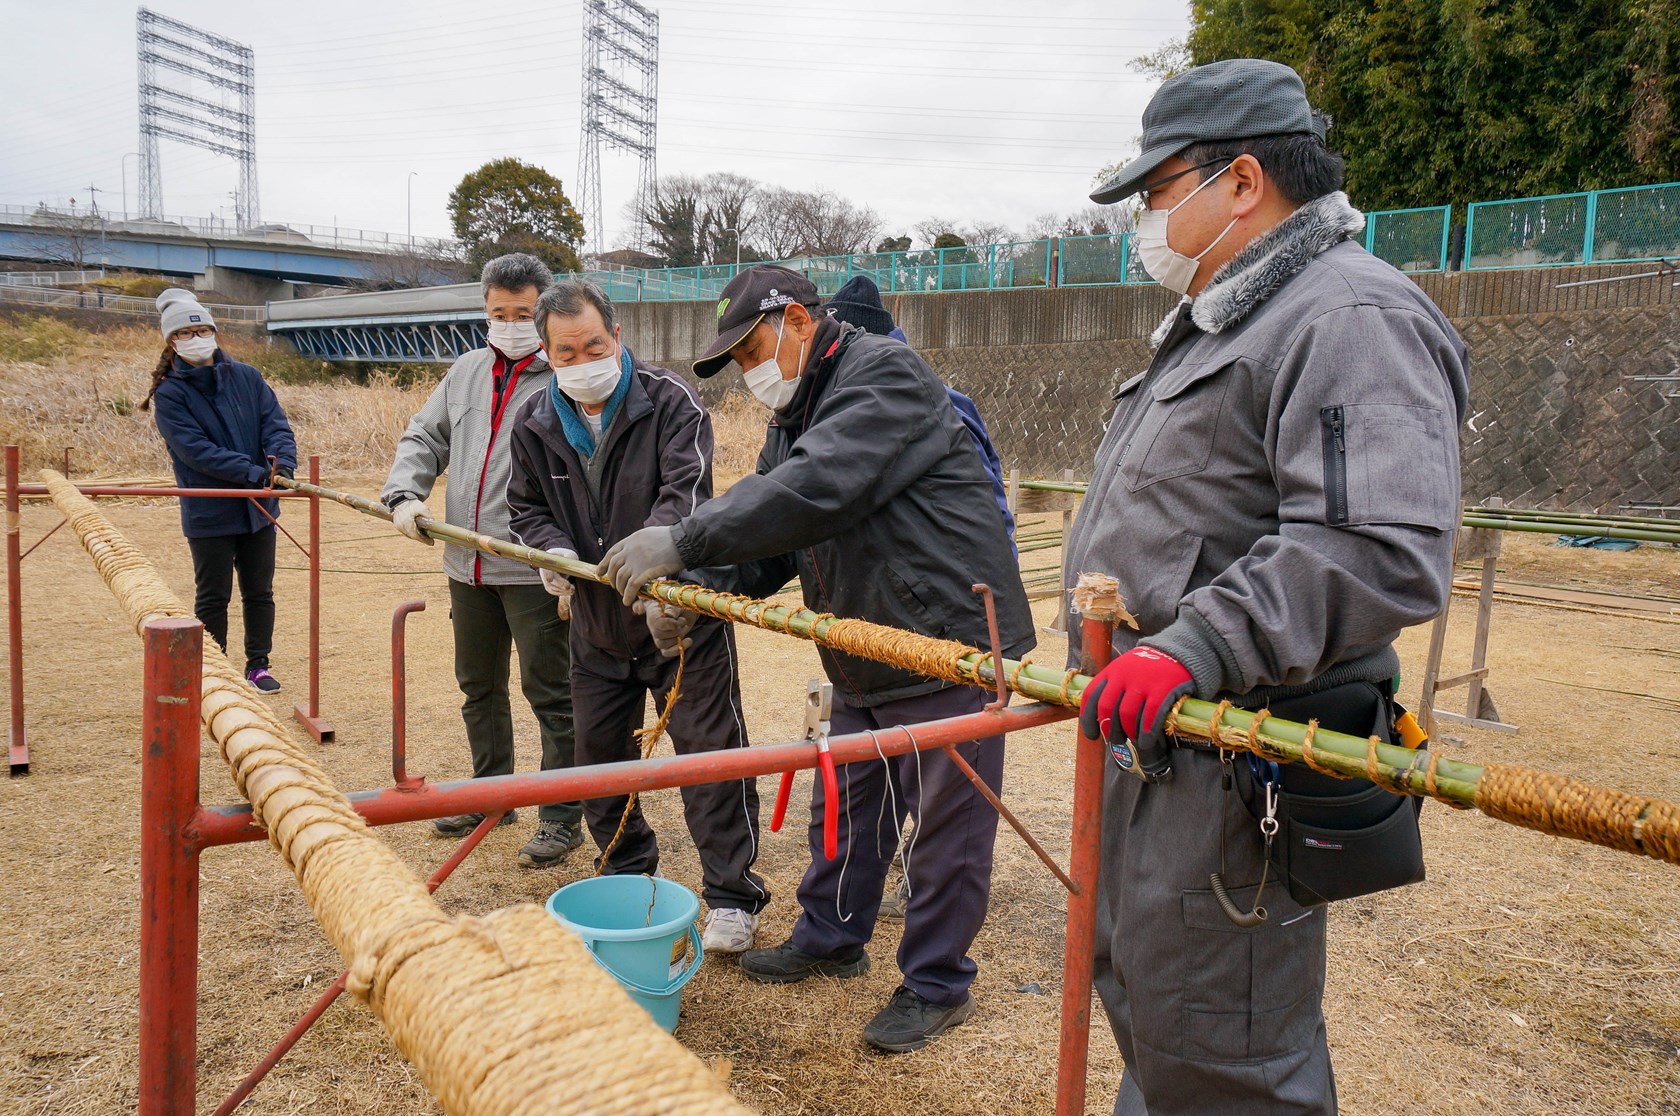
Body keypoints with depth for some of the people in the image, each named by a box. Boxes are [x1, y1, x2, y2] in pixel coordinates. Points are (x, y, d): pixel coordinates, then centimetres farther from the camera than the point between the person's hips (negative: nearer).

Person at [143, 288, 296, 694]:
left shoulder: (247, 377, 3)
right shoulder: (169, 395, -7)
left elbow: (276, 425, -4)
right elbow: (196, 450, -18)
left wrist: (282, 463, -24)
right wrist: (255, 473, -27)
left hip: (259, 508, 3)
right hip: (208, 514, -3)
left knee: (259, 592, 13)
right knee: (212, 599, 7)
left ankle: (258, 664, 26)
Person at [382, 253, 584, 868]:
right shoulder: (467, 371, 14)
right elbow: (424, 437, 19)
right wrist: (405, 494, -1)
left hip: (536, 570, -7)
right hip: (468, 565, 8)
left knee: (550, 694, 1)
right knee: (478, 686, 19)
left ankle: (562, 818, 14)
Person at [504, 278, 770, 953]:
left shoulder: (671, 403, -15)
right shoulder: (535, 424, 1)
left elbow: (686, 491, -28)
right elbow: (527, 507, 10)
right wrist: (554, 549, -13)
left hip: (681, 613, -5)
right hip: (596, 620, 5)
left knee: (709, 750, -3)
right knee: (598, 756, 16)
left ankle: (731, 896, 9)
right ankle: (625, 871, 38)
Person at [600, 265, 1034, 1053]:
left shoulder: (884, 375, -16)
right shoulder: (795, 414, 14)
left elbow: (812, 492, -30)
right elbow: (766, 536, 11)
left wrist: (682, 542, -29)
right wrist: (696, 589, -8)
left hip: (952, 641, -9)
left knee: (948, 825, 4)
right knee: (844, 807, 20)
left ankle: (937, 986, 20)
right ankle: (830, 939, 39)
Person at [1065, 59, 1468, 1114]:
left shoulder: (1354, 318, -16)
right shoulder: (1219, 321, 19)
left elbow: (1385, 552, -30)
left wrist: (1195, 648, -35)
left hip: (1234, 770, -11)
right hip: (1150, 735, 11)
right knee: (1139, 997, 25)